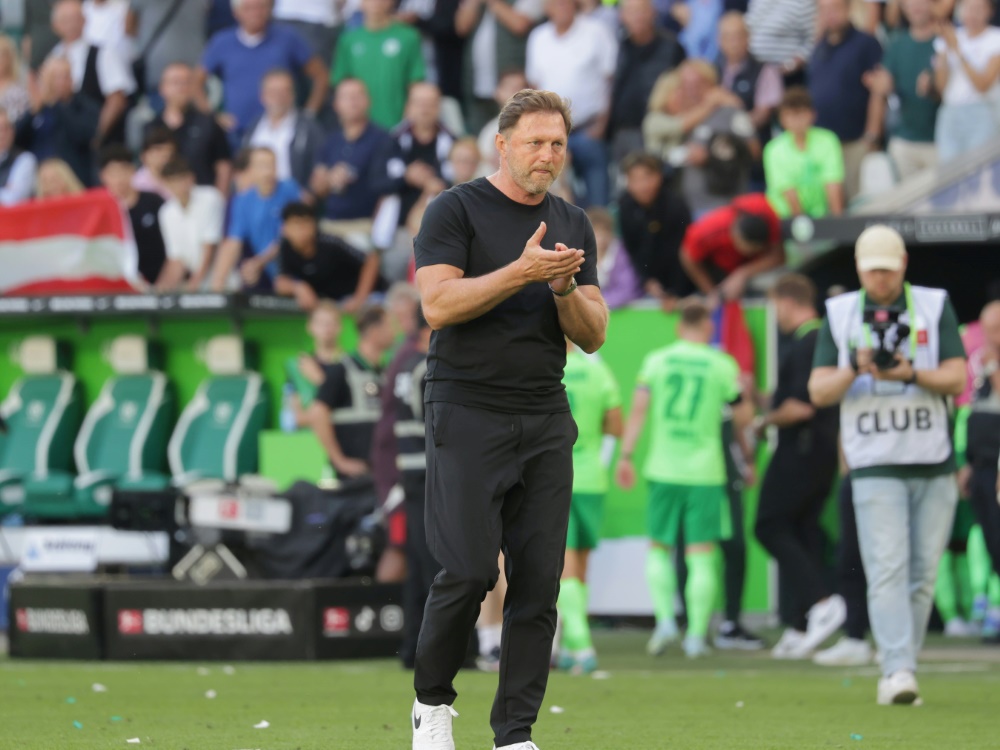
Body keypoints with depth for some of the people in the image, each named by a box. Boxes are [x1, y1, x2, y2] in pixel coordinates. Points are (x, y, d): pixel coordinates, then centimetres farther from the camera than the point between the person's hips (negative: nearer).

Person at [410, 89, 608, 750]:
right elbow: (438, 304, -13)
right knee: (470, 571, -12)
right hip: (468, 416, -5)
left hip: (547, 422, 5)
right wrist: (522, 271, -20)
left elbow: (593, 336, 12)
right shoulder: (457, 210, -1)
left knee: (539, 581, -1)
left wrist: (565, 288, -8)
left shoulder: (574, 225, 15)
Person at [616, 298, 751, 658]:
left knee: (659, 548, 14)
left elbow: (638, 410, -1)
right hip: (705, 471, -1)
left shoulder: (656, 360, 4)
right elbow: (743, 418, 5)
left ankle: (665, 618, -2)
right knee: (701, 555, 1)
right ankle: (696, 635, -1)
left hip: (663, 470, 1)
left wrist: (626, 455, 2)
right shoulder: (723, 365, 0)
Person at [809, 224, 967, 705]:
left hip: (934, 466, 1)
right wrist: (855, 369, -15)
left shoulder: (935, 307, 8)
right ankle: (897, 672, -22)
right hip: (875, 466, -1)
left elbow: (956, 379, 0)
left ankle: (901, 667, 10)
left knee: (923, 574, 2)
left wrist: (911, 374, -17)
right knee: (887, 571, -14)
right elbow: (819, 392, 4)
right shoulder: (839, 315, 9)